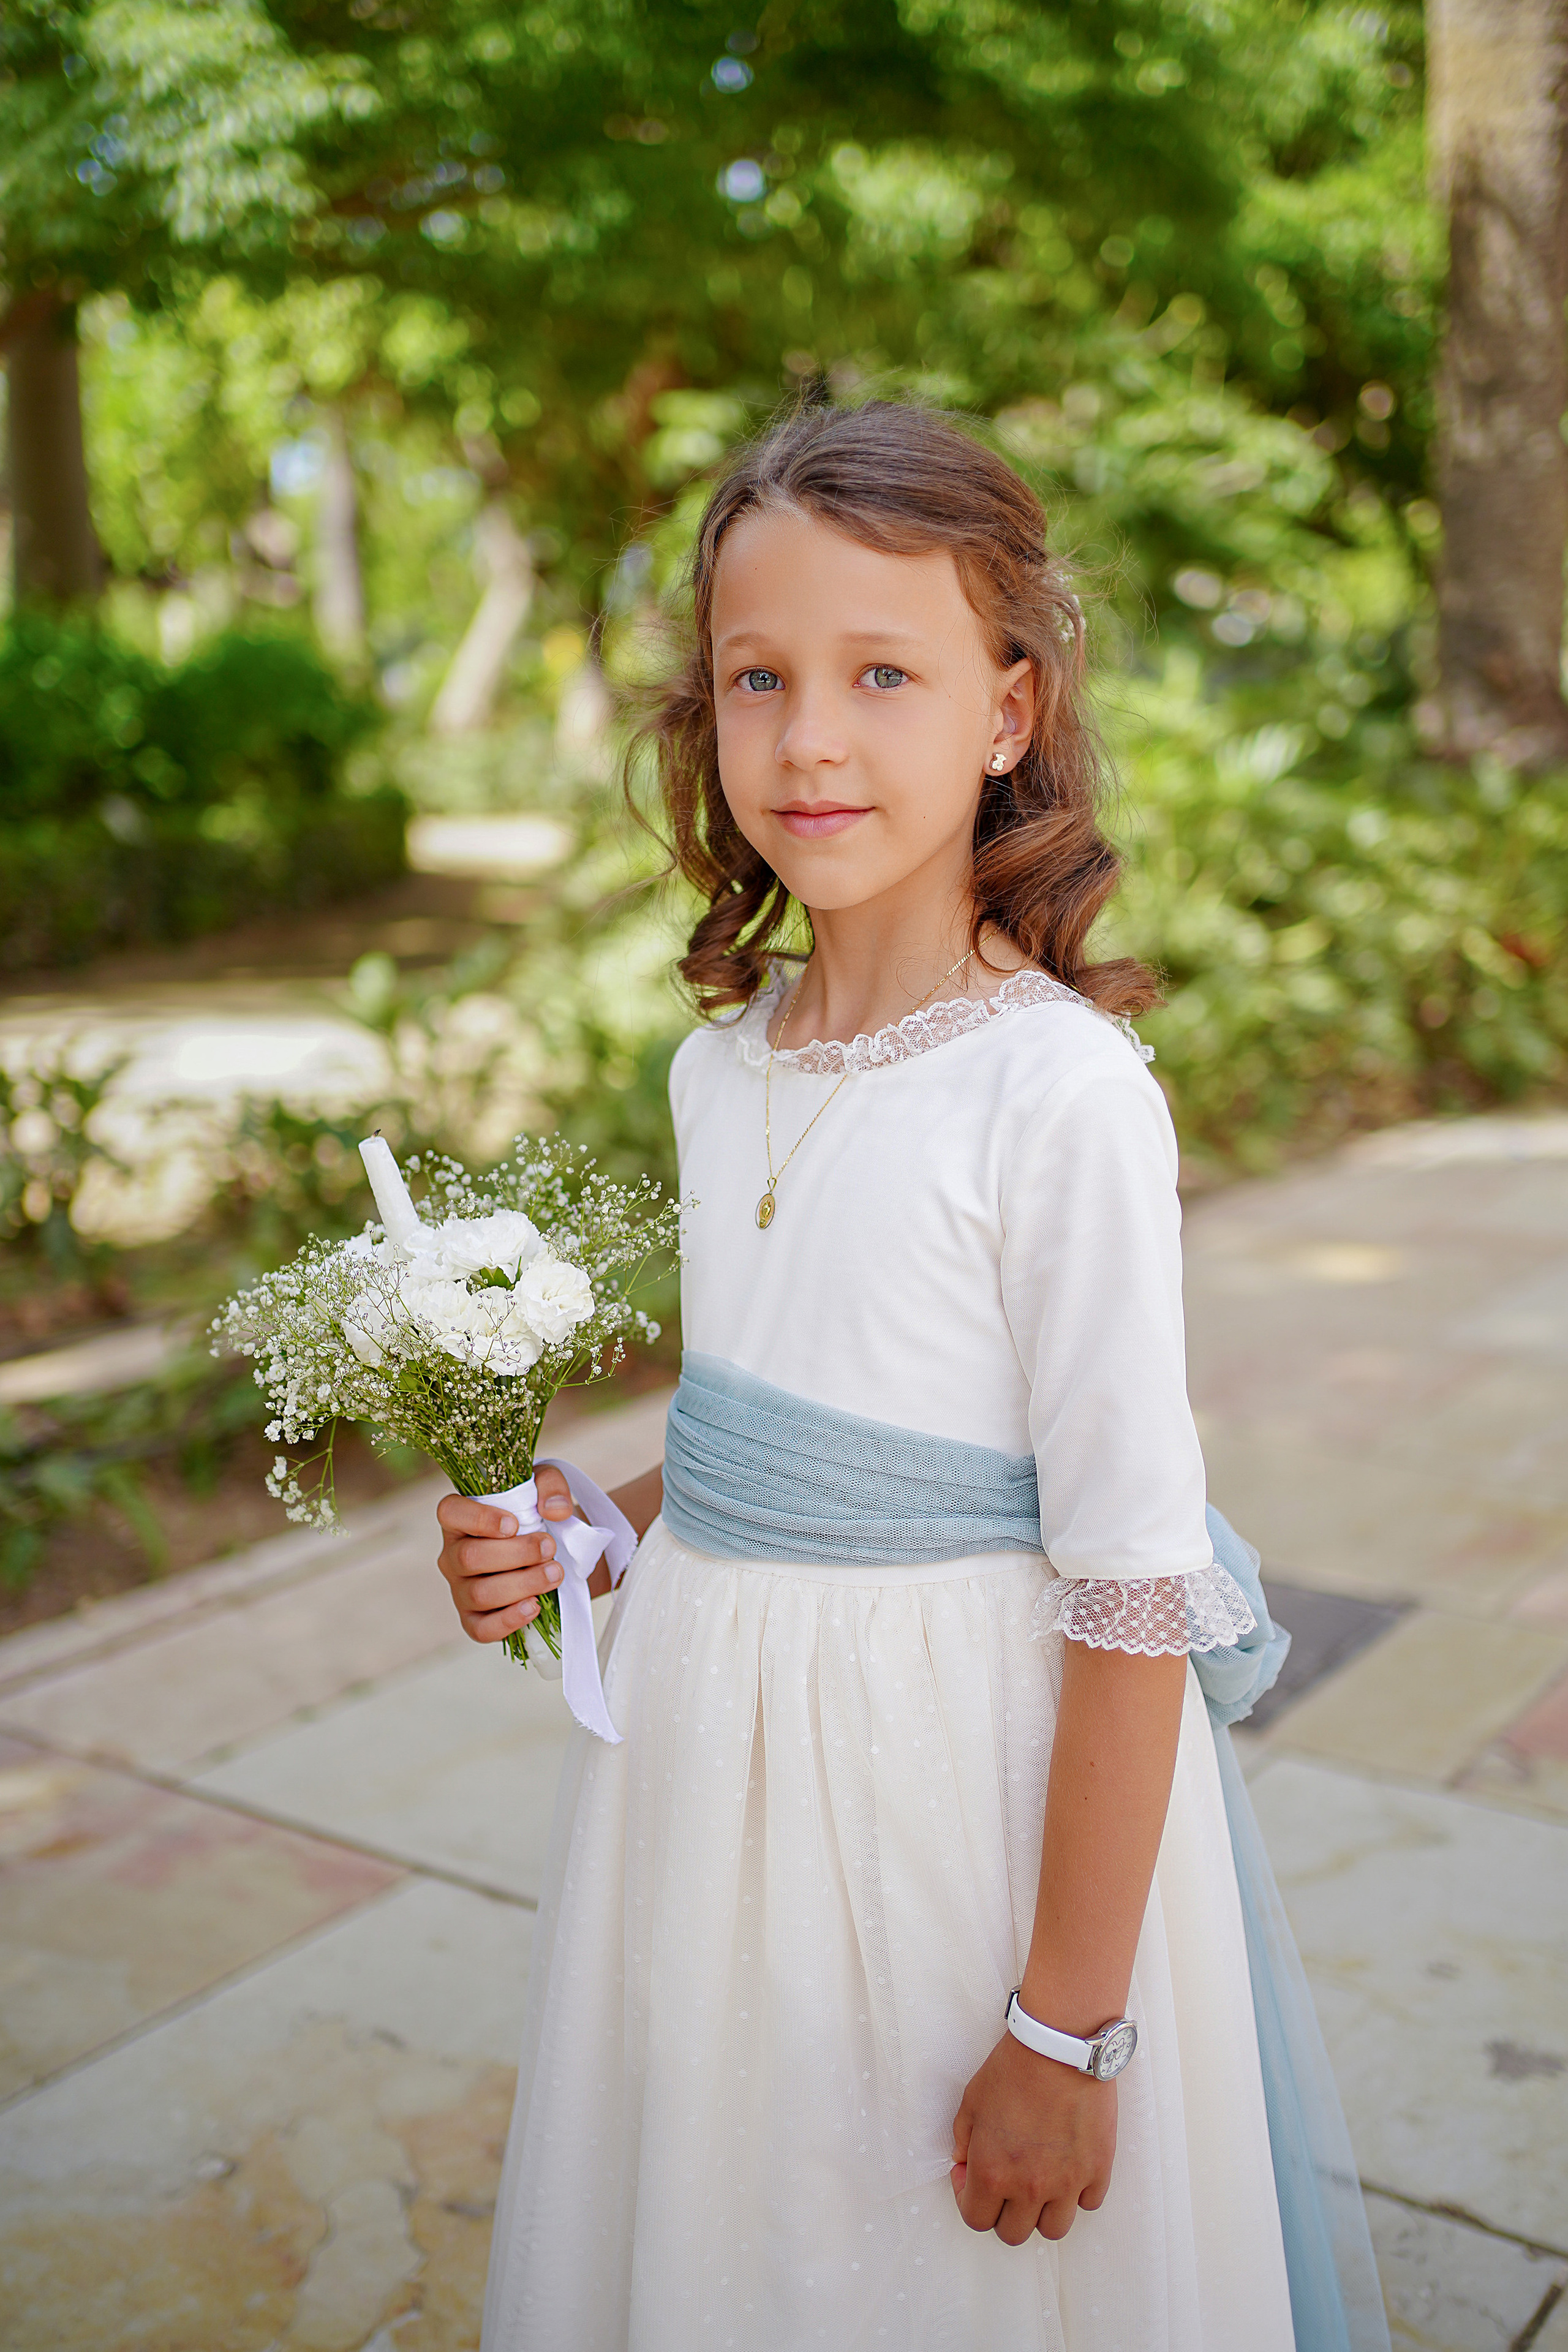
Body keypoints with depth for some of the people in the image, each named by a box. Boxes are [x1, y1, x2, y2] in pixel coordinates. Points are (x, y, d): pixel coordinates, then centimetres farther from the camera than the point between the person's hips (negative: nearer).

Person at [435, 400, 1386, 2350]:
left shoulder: (1062, 1093, -20)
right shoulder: (721, 1066, 2)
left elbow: (1134, 1595, -18)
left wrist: (1067, 2030, -15)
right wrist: (586, 1534, -2)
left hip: (961, 1769, -6)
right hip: (704, 1747, 6)